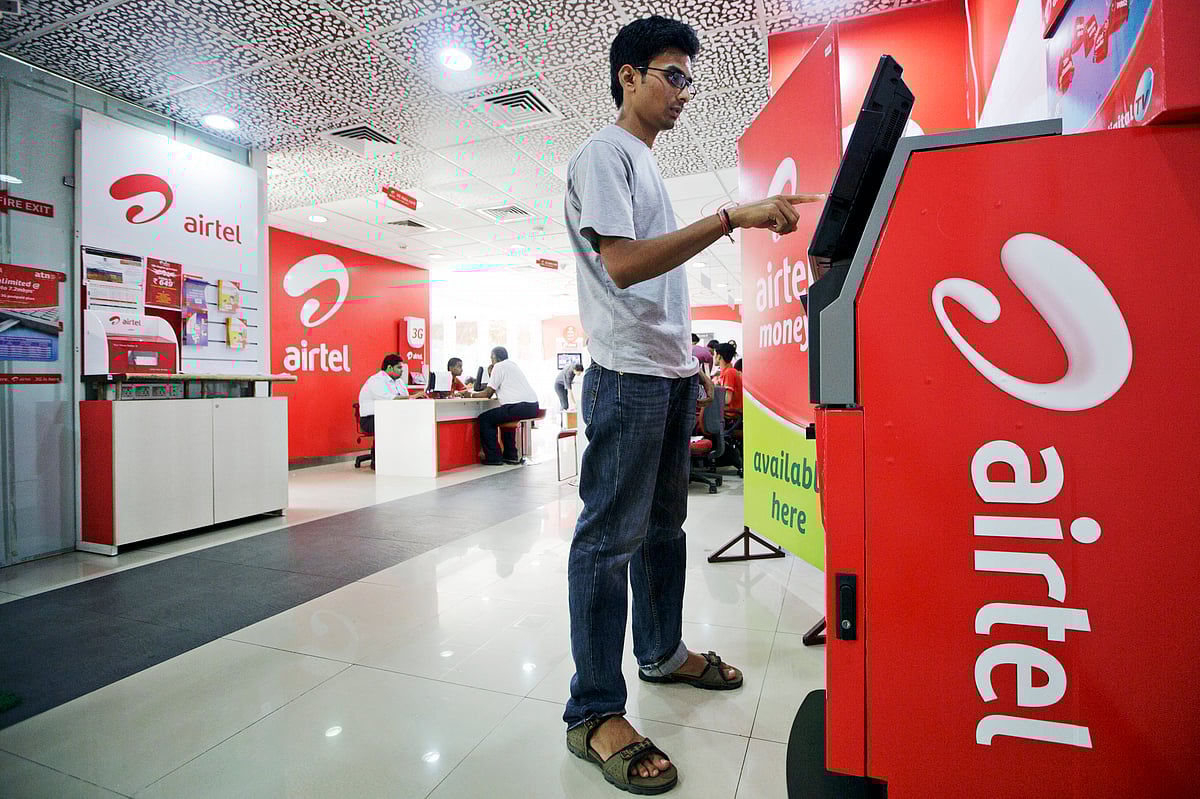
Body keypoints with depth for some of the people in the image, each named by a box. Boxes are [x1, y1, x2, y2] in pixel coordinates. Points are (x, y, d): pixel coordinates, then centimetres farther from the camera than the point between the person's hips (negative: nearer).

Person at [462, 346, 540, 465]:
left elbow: (487, 394, -3)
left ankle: (493, 457, 3)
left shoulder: (499, 367, 0)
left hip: (519, 407, -9)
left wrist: (471, 394, 12)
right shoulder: (513, 365, 26)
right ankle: (511, 455, 30)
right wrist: (491, 375, 23)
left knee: (484, 419, 4)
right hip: (533, 407, 9)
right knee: (505, 416, 35)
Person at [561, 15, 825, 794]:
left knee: (664, 524, 15)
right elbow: (623, 263, -18)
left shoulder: (646, 164, 25)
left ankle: (662, 651, 32)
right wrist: (732, 218, -21)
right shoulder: (605, 153, -2)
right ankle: (594, 713, 6)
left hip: (671, 374, 10)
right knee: (610, 536, -6)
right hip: (629, 375, -9)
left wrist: (690, 357, 19)